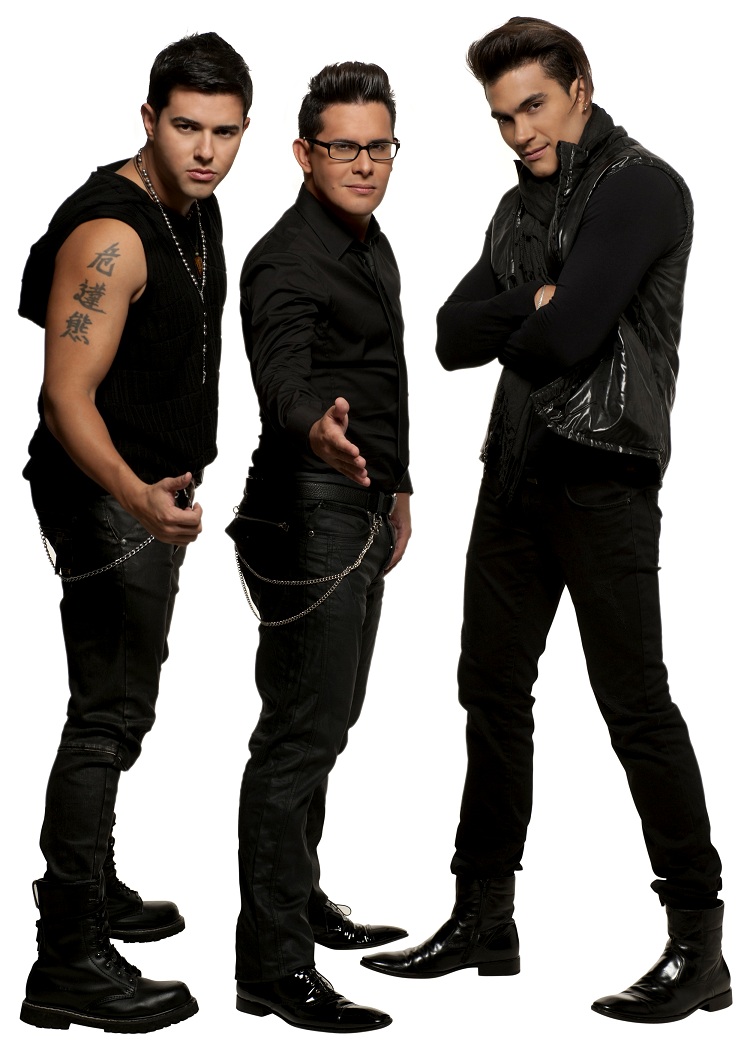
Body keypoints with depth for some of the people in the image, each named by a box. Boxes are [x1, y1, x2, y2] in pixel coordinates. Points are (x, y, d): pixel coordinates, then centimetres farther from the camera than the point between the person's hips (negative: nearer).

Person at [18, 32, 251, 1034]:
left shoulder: (196, 208, 8)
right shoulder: (110, 231, -22)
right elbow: (67, 395, -28)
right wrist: (138, 497, -44)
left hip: (155, 491, 10)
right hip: (108, 497, -10)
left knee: (121, 704, 19)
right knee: (109, 716, -9)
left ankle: (90, 887, 34)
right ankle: (68, 963, -5)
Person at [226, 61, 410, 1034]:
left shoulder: (370, 244, 14)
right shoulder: (287, 261, -17)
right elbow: (284, 377, -34)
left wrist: (396, 484, 27)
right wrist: (316, 431, -55)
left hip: (362, 509, 10)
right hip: (309, 515, -10)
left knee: (327, 720, 19)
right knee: (299, 735, -9)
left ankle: (303, 902, 33)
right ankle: (273, 965, -5)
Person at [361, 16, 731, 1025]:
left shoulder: (643, 186, -8)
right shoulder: (523, 204, 18)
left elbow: (566, 337, -19)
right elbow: (454, 336, 9)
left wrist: (513, 336, 2)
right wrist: (532, 307, -8)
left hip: (604, 473, -8)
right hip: (515, 470, 9)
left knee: (636, 703, -7)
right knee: (492, 688, 12)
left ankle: (700, 946, 1)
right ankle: (484, 918, 24)